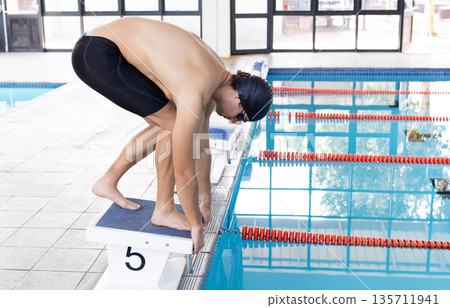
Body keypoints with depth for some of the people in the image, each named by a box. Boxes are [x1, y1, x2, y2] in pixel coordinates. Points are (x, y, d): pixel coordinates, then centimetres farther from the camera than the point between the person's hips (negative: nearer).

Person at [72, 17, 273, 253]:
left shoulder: (218, 74, 3)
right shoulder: (195, 96, -25)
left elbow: (201, 145, 12)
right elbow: (184, 173, -18)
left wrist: (206, 202, 20)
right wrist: (196, 225, -3)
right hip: (96, 54, -9)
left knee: (165, 126, 12)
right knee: (174, 124, -10)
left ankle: (107, 182, 24)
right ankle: (164, 210, 6)